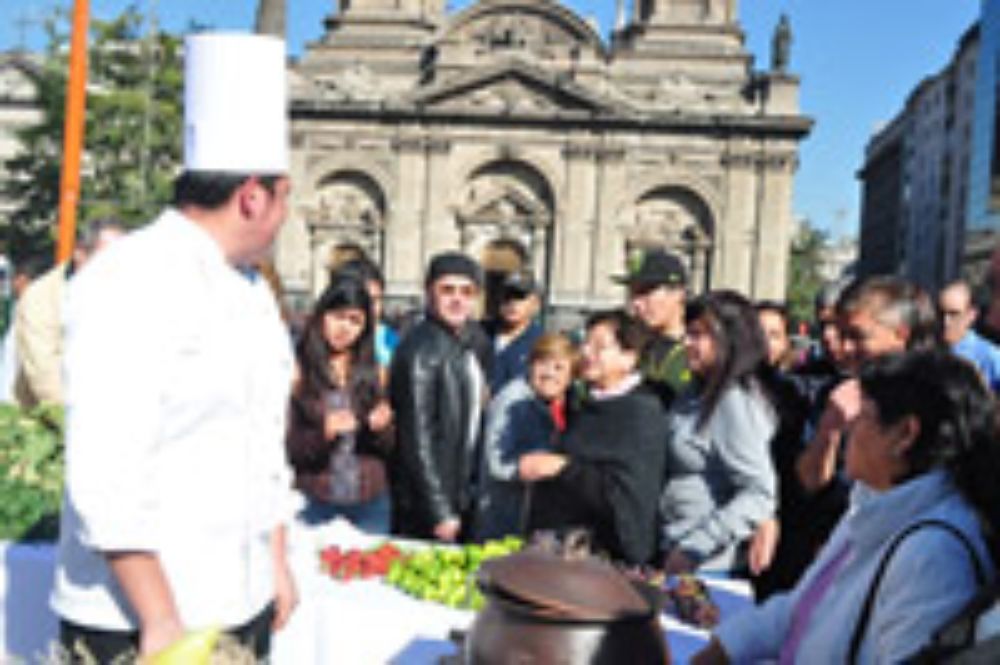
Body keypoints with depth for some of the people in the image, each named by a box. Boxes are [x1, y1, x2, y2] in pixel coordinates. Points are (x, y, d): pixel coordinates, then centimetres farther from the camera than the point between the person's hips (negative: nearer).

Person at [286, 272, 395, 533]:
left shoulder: (370, 371, 9)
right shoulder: (299, 371, -5)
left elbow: (389, 446, 11)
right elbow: (286, 447, -6)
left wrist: (380, 428, -9)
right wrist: (323, 434, -21)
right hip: (315, 504, -3)